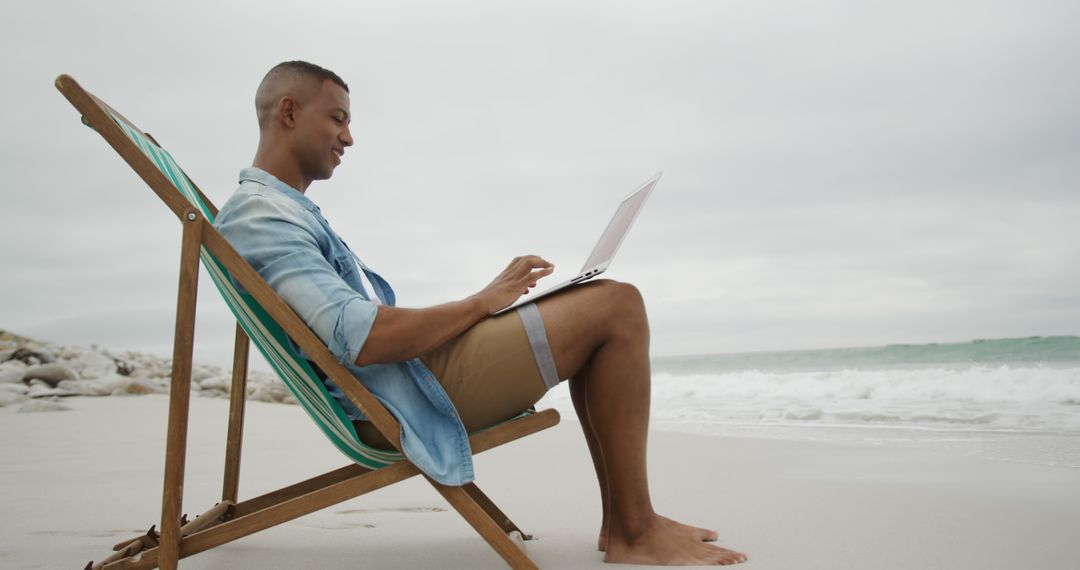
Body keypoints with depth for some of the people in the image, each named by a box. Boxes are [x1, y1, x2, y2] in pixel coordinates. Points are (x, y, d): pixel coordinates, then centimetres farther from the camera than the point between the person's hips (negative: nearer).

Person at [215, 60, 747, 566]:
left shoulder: (285, 210, 22)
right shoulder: (259, 216, -13)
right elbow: (363, 340, -25)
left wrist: (485, 300, 9)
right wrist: (484, 300, -12)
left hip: (408, 374, 11)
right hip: (402, 403, -11)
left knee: (594, 313, 12)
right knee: (618, 306, -13)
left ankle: (619, 519, 8)